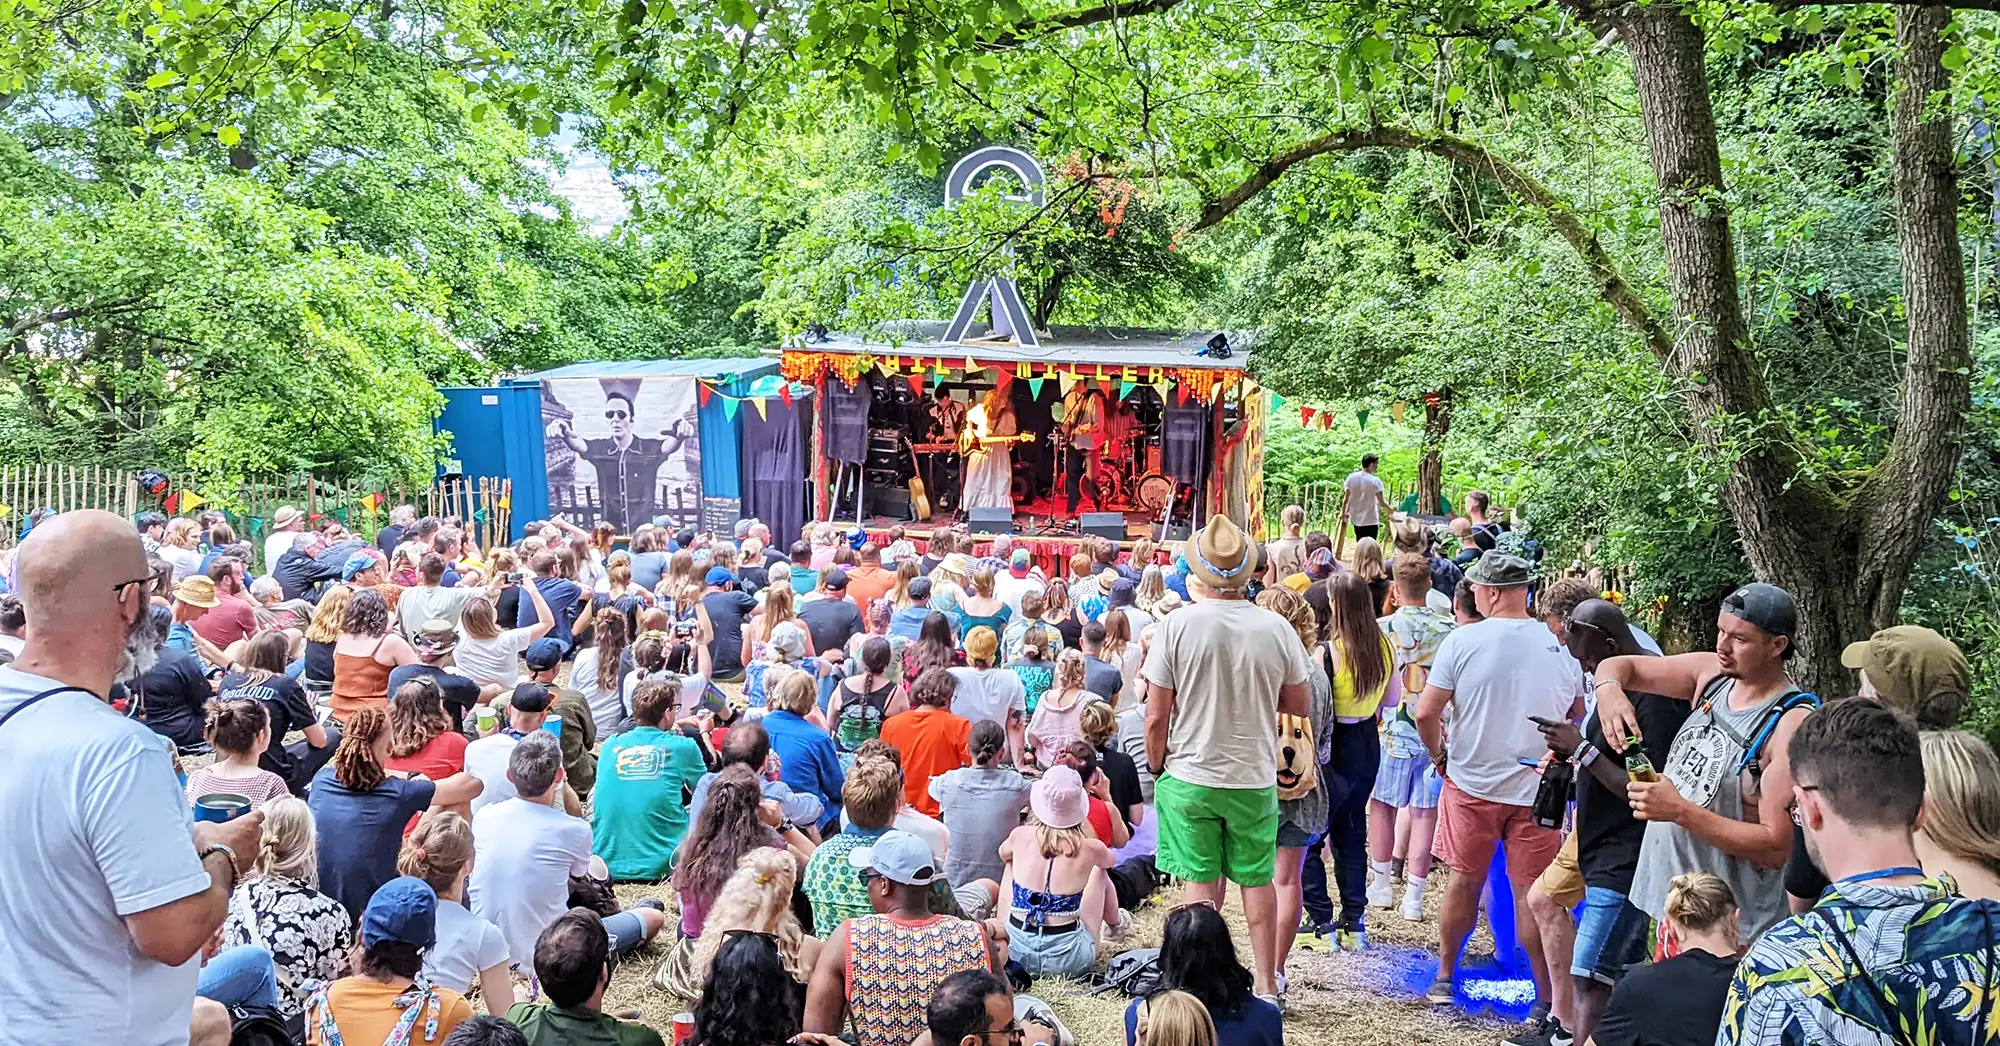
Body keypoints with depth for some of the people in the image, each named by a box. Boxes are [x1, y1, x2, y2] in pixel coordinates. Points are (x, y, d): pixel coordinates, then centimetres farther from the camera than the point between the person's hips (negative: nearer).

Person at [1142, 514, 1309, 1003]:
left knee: (1203, 882, 10)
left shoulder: (1178, 624, -13)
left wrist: (1156, 766, 6)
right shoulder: (1276, 628, -8)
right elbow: (1298, 706, 3)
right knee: (1258, 878, 16)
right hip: (1255, 777, 2)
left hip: (1190, 776, -1)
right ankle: (1266, 983, 24)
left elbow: (1156, 716, -10)